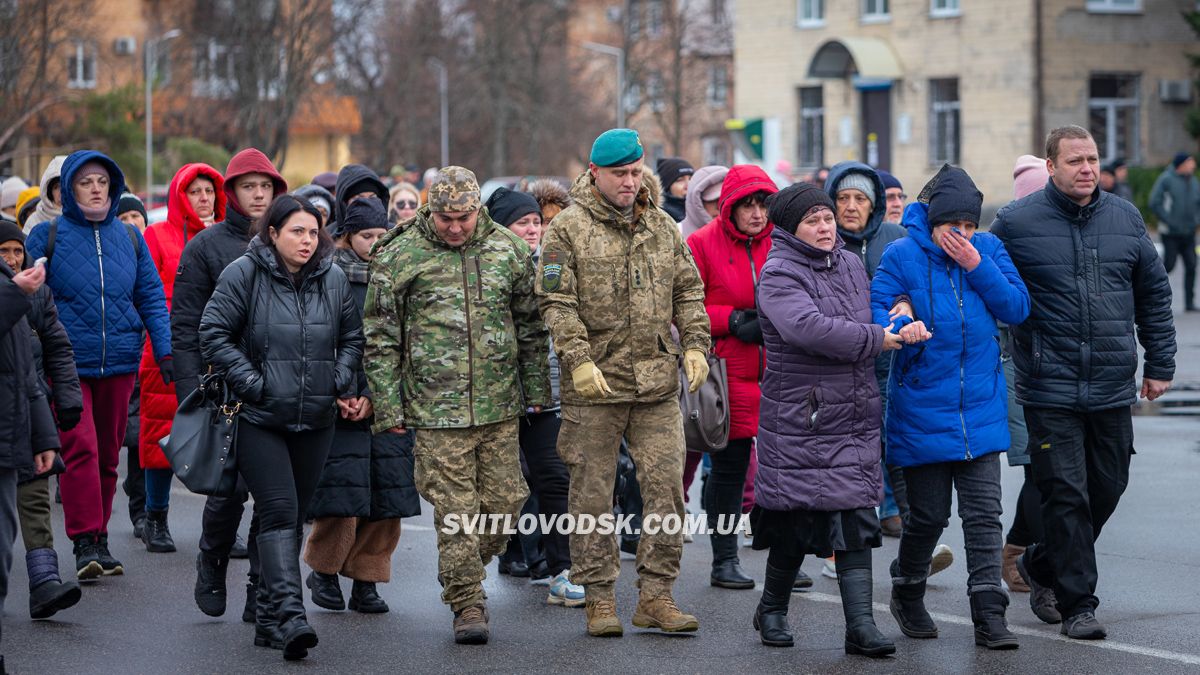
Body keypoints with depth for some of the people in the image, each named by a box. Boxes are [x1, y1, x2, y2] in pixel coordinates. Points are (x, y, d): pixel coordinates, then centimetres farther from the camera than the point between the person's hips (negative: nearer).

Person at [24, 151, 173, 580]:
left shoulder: (129, 237, 11)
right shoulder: (48, 235, 2)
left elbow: (152, 297, 13)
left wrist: (165, 351, 4)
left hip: (119, 363, 3)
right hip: (66, 364, -3)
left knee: (108, 453, 9)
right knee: (79, 448, -14)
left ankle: (100, 538, 18)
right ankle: (84, 542, -13)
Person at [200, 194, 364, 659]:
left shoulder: (333, 279, 6)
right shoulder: (244, 274, -7)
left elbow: (352, 338, 18)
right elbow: (214, 333, -6)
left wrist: (343, 384, 3)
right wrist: (252, 384, -11)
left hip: (316, 422, 5)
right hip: (260, 420, -5)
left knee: (295, 516, 10)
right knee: (278, 512, -16)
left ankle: (269, 619, 20)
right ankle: (290, 615, -24)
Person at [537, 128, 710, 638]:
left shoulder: (663, 228, 12)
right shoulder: (569, 229, -3)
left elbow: (688, 292, 18)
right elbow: (556, 303, -8)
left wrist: (695, 346, 5)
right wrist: (578, 359, -17)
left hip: (658, 384, 4)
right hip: (594, 385, -4)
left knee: (665, 489, 1)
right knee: (592, 495, 2)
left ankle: (655, 596, 8)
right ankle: (599, 600, 11)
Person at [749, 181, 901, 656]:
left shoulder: (850, 264, 12)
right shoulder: (778, 275, -11)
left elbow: (870, 317, 30)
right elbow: (809, 327, -27)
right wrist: (876, 339, -20)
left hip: (855, 418, 6)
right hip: (797, 418, -5)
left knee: (856, 517, -2)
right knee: (796, 519, 2)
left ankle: (860, 625, -4)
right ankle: (772, 611, 24)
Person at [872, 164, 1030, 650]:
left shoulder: (988, 250, 4)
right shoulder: (902, 256, -6)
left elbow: (1017, 309, -2)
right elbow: (873, 308, -12)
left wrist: (978, 267, -14)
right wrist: (901, 327, -34)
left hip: (981, 408, 2)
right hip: (922, 407, -2)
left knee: (984, 513, -3)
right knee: (929, 514, 7)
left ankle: (989, 616, -2)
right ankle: (907, 591, 33)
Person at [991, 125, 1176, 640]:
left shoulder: (1125, 219, 8)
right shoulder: (1016, 223, -4)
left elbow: (1154, 293, 16)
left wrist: (1159, 364, 14)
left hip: (1113, 389, 4)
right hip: (1050, 390, -4)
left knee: (1107, 489, 10)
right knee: (1066, 495, -5)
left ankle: (1042, 564, 32)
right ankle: (1077, 603, 3)